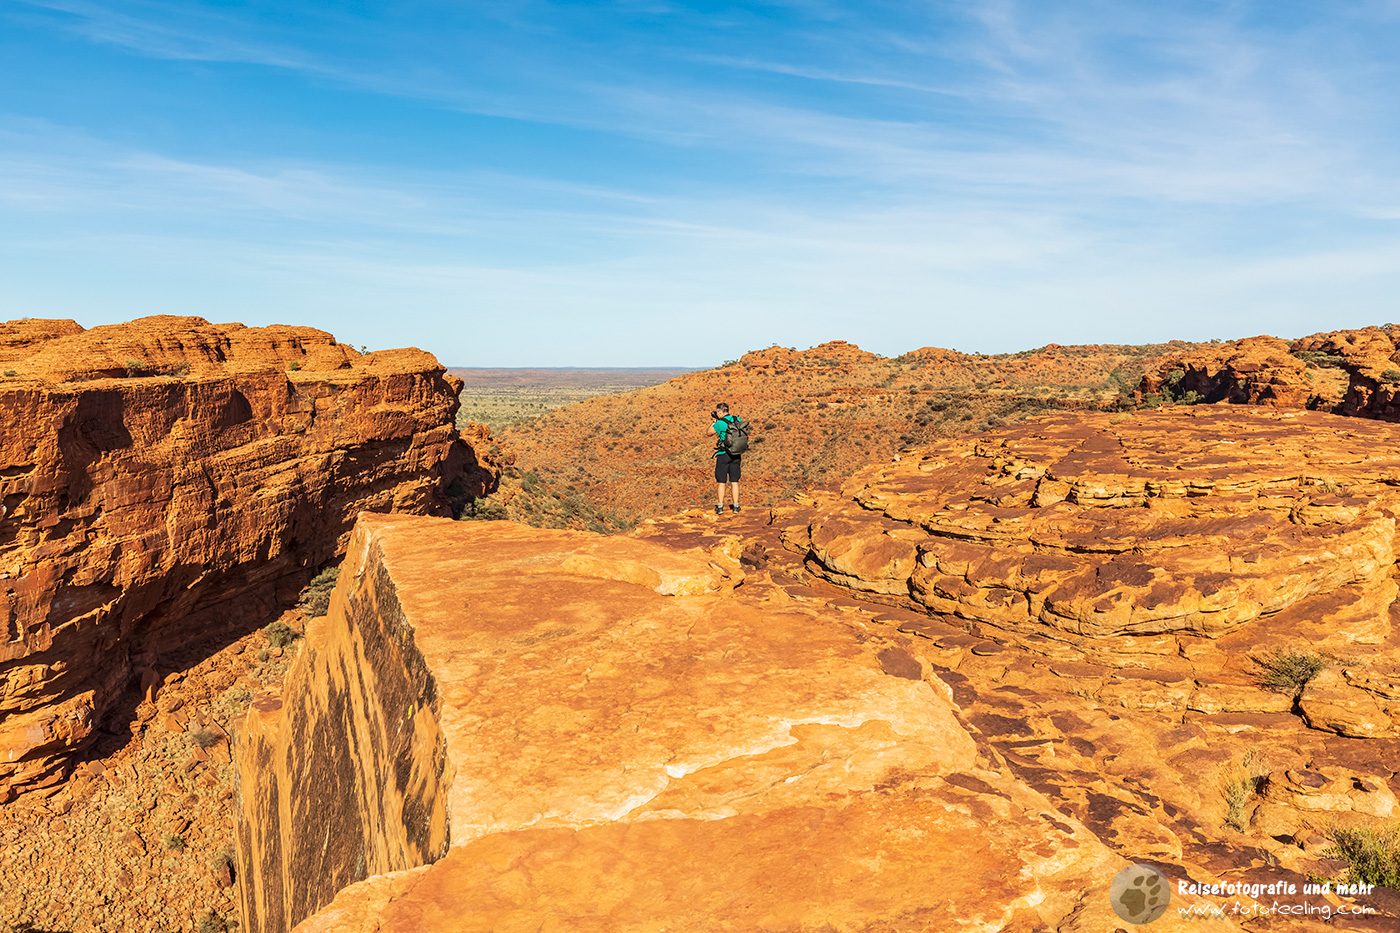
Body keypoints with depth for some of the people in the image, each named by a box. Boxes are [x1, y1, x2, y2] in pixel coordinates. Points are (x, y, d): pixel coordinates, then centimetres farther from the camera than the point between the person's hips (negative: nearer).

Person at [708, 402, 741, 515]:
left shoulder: (720, 423, -15)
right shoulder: (737, 420, 1)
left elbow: (710, 432, 1)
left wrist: (716, 420, 6)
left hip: (723, 454, -4)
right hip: (736, 455, 4)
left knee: (721, 482, 5)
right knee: (734, 481, 11)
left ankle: (720, 507, 8)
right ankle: (736, 506, 13)